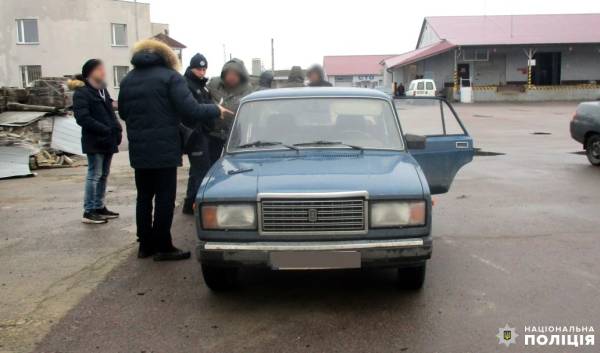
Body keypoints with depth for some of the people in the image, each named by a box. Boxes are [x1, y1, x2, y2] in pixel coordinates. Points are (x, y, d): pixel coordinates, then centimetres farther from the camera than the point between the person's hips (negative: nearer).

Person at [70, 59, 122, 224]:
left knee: (104, 175, 12)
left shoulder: (103, 90, 18)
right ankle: (89, 211, 0)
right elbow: (83, 118, -18)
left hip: (108, 140, 8)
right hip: (95, 141, -8)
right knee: (94, 175, -6)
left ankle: (99, 207, 21)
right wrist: (106, 130, -22)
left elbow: (110, 113, 20)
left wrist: (116, 129, 1)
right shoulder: (81, 93, -8)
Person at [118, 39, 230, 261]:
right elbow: (190, 111, -15)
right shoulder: (170, 76, -8)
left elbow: (123, 113, 18)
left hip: (138, 150, 6)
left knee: (144, 196, 14)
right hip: (164, 149, -6)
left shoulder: (127, 80, 10)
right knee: (165, 198, 1)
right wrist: (216, 110, -1)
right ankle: (162, 247, 5)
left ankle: (145, 245, 19)